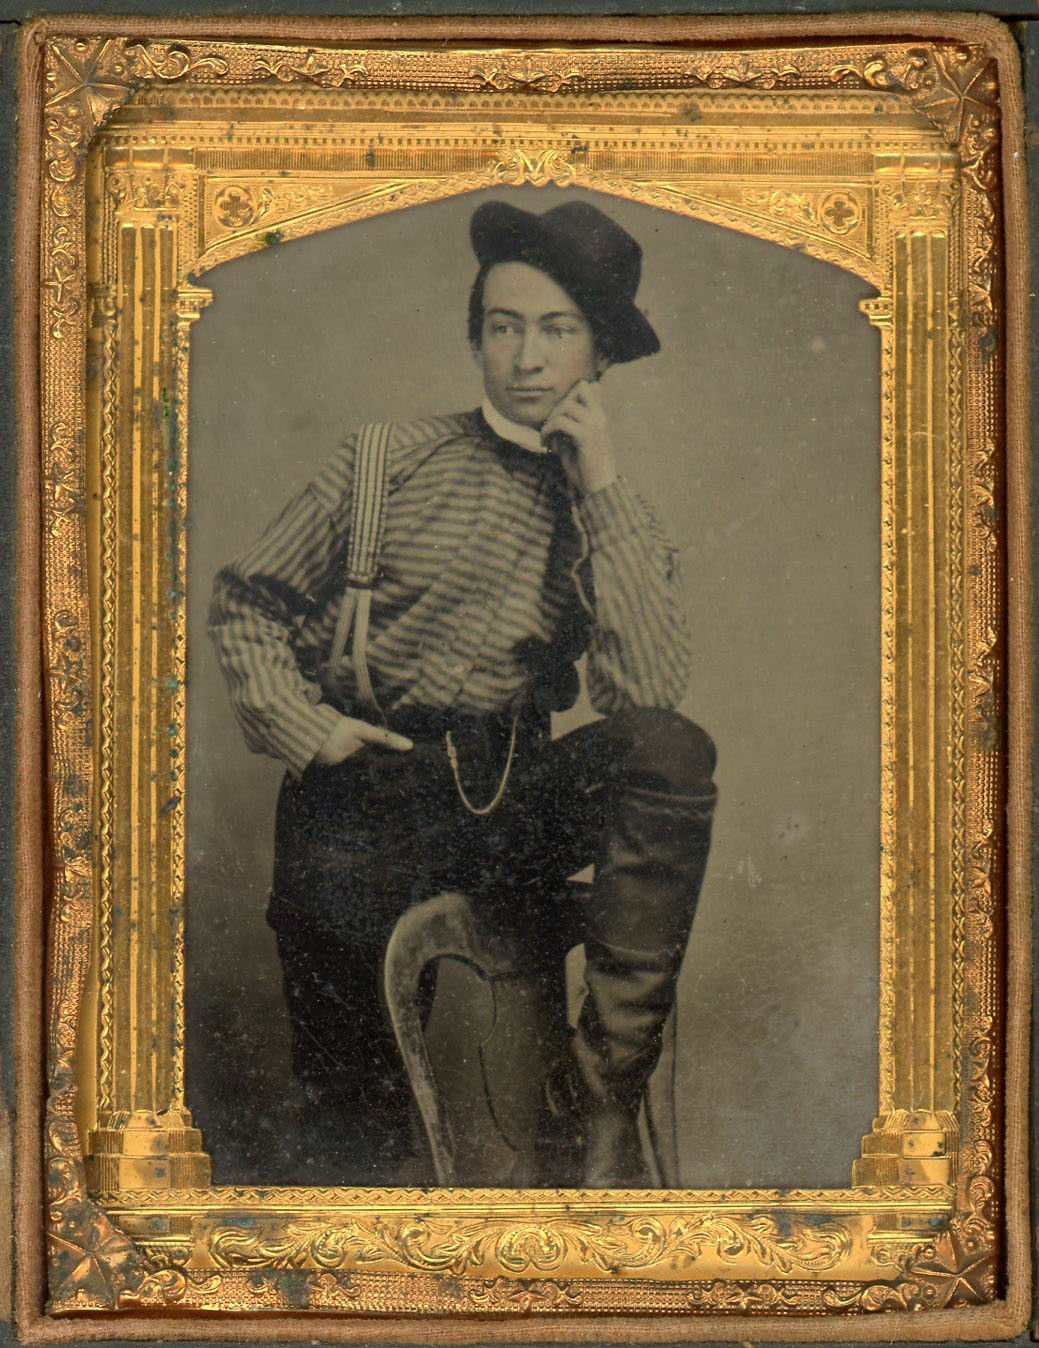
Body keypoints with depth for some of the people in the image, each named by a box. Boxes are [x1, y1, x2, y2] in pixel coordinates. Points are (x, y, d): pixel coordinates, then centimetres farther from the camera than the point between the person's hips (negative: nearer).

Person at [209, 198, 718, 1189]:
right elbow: (247, 600, 16)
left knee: (672, 751, -30)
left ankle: (595, 1108, -28)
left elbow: (649, 690, -7)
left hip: (512, 807, 1)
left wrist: (601, 488, -8)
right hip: (366, 786, -1)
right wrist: (299, 723, -3)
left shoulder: (615, 518, 12)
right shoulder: (393, 459, 12)